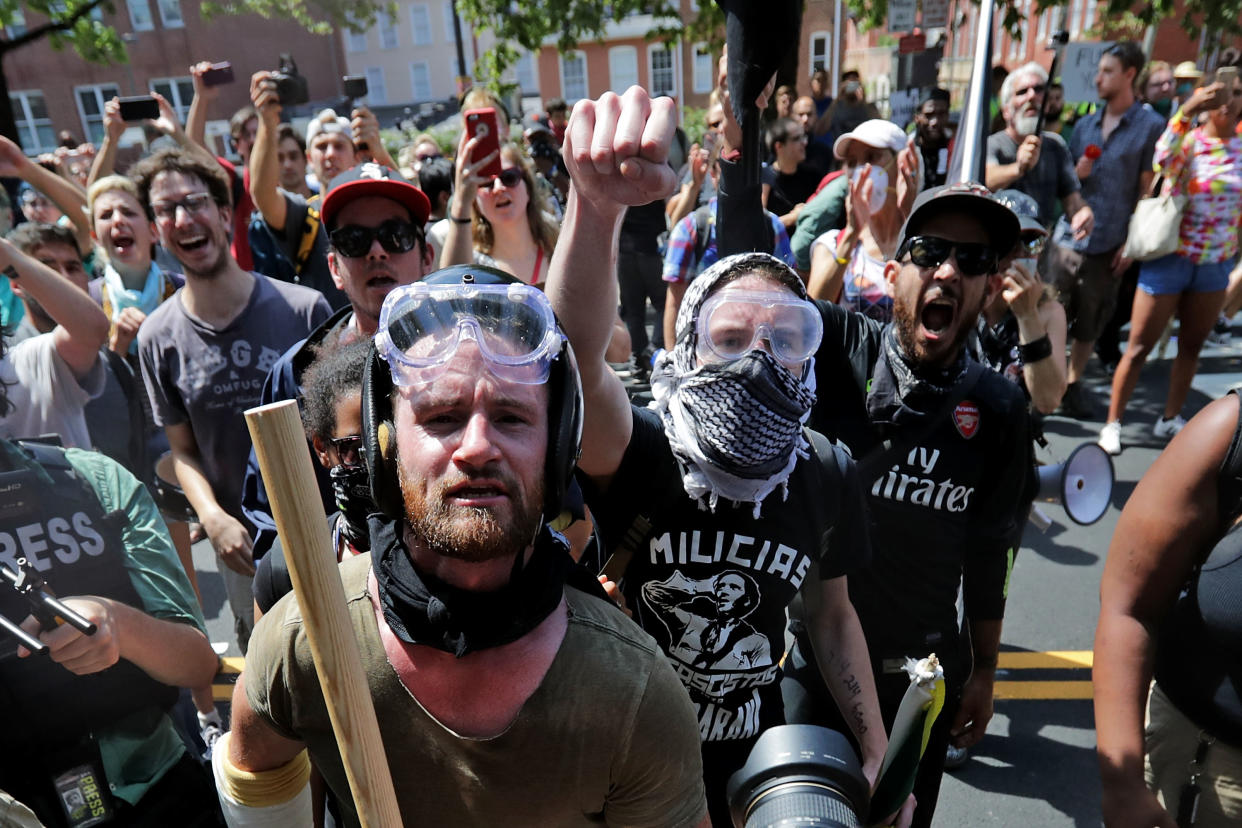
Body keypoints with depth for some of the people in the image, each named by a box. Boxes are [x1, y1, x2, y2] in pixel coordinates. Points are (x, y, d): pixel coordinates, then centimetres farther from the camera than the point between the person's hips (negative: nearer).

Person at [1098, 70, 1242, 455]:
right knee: (1139, 347, -1)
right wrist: (1187, 109, -41)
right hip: (1171, 257, -5)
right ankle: (1112, 423, 7)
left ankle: (1170, 419, 28)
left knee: (1191, 346, 14)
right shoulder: (1188, 141, -10)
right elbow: (1162, 160, -33)